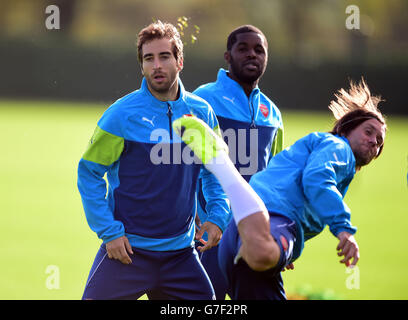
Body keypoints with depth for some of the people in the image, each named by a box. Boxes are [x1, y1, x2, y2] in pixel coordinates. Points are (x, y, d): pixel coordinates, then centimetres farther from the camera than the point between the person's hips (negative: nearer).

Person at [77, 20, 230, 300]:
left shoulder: (202, 112, 3)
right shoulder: (122, 115, -8)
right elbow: (89, 172, -3)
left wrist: (218, 215, 2)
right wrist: (109, 232, -9)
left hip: (181, 252, 3)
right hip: (127, 249, -3)